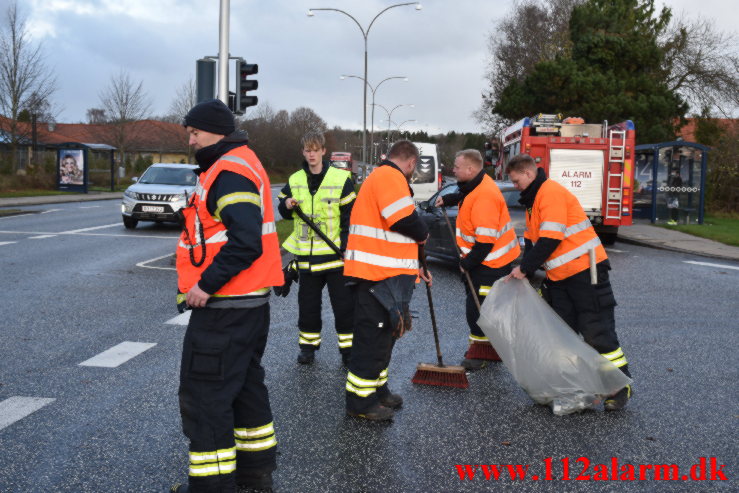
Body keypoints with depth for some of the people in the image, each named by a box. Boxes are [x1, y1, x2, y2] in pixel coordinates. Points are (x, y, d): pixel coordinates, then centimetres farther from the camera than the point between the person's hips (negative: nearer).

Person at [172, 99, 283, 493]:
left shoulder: (229, 171, -17)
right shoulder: (238, 165, 16)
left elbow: (245, 241, -27)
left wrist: (207, 283, -23)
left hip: (224, 306, -11)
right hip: (250, 301, 11)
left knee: (204, 394, -2)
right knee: (245, 383, 19)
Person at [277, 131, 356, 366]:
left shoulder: (341, 179, -6)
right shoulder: (294, 180, 6)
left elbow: (350, 215, -5)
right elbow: (283, 211, 16)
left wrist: (346, 246, -13)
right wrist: (287, 205, -8)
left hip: (335, 254, -3)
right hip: (306, 255, 4)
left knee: (344, 305, 3)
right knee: (308, 305, 12)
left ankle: (348, 349, 14)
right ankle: (308, 345, 26)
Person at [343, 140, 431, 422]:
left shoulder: (381, 177, 24)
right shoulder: (390, 177, -11)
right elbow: (404, 220, -22)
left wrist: (414, 268, 28)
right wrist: (423, 235, -1)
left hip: (385, 273, 11)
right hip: (378, 275, -11)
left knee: (383, 334, 19)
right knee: (372, 336, -5)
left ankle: (376, 389, 30)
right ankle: (360, 402, 2)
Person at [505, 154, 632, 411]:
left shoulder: (552, 193, -16)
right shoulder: (533, 199, 17)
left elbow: (550, 239, -22)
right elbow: (532, 239, 20)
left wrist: (525, 268, -13)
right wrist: (524, 270, 7)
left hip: (585, 271, -10)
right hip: (559, 277, 10)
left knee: (597, 333, -6)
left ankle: (621, 386, 3)